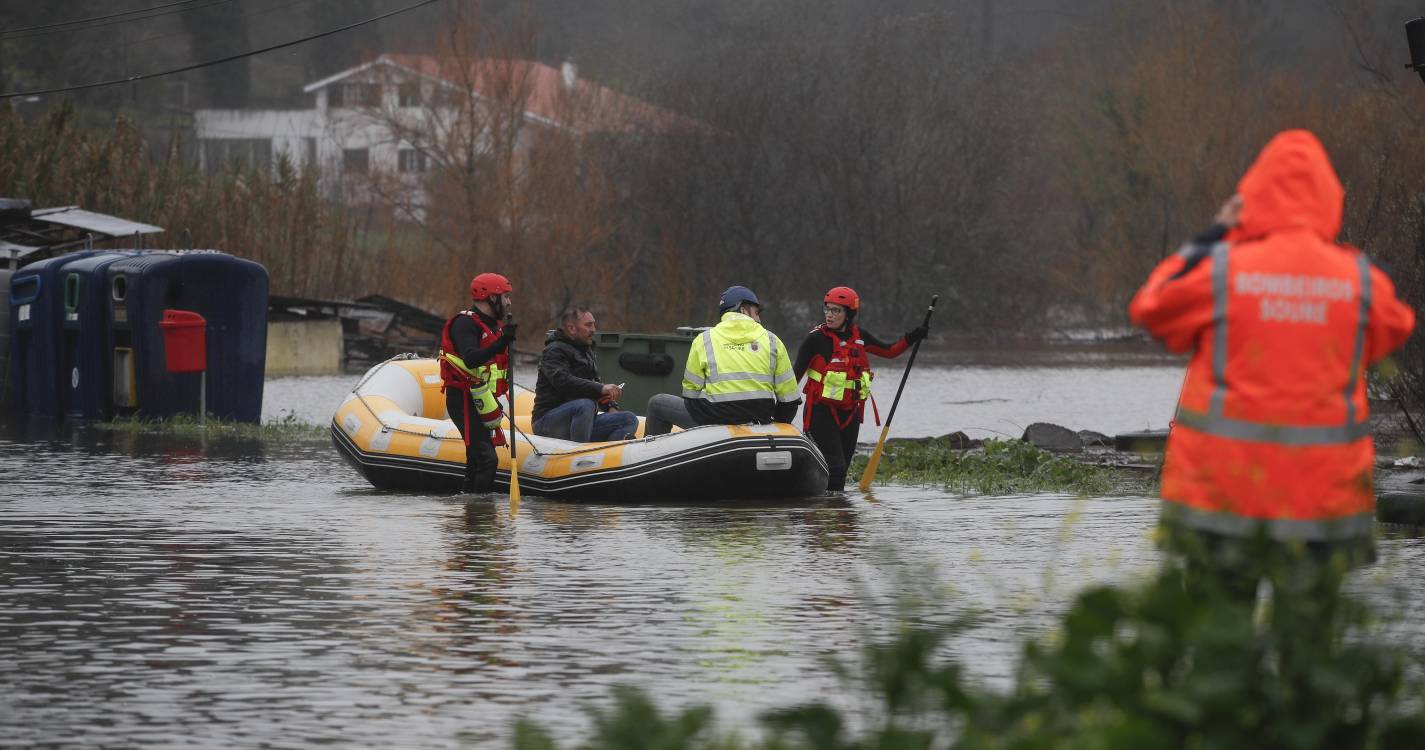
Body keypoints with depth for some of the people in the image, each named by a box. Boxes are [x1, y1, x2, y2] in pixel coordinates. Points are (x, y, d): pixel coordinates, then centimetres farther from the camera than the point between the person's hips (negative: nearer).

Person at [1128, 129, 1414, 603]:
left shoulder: (1219, 270, -8)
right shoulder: (1359, 279, -3)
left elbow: (1150, 310, 8)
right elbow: (1394, 329, 17)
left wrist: (1211, 239, 14)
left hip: (1220, 490, -1)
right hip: (1324, 495, 1)